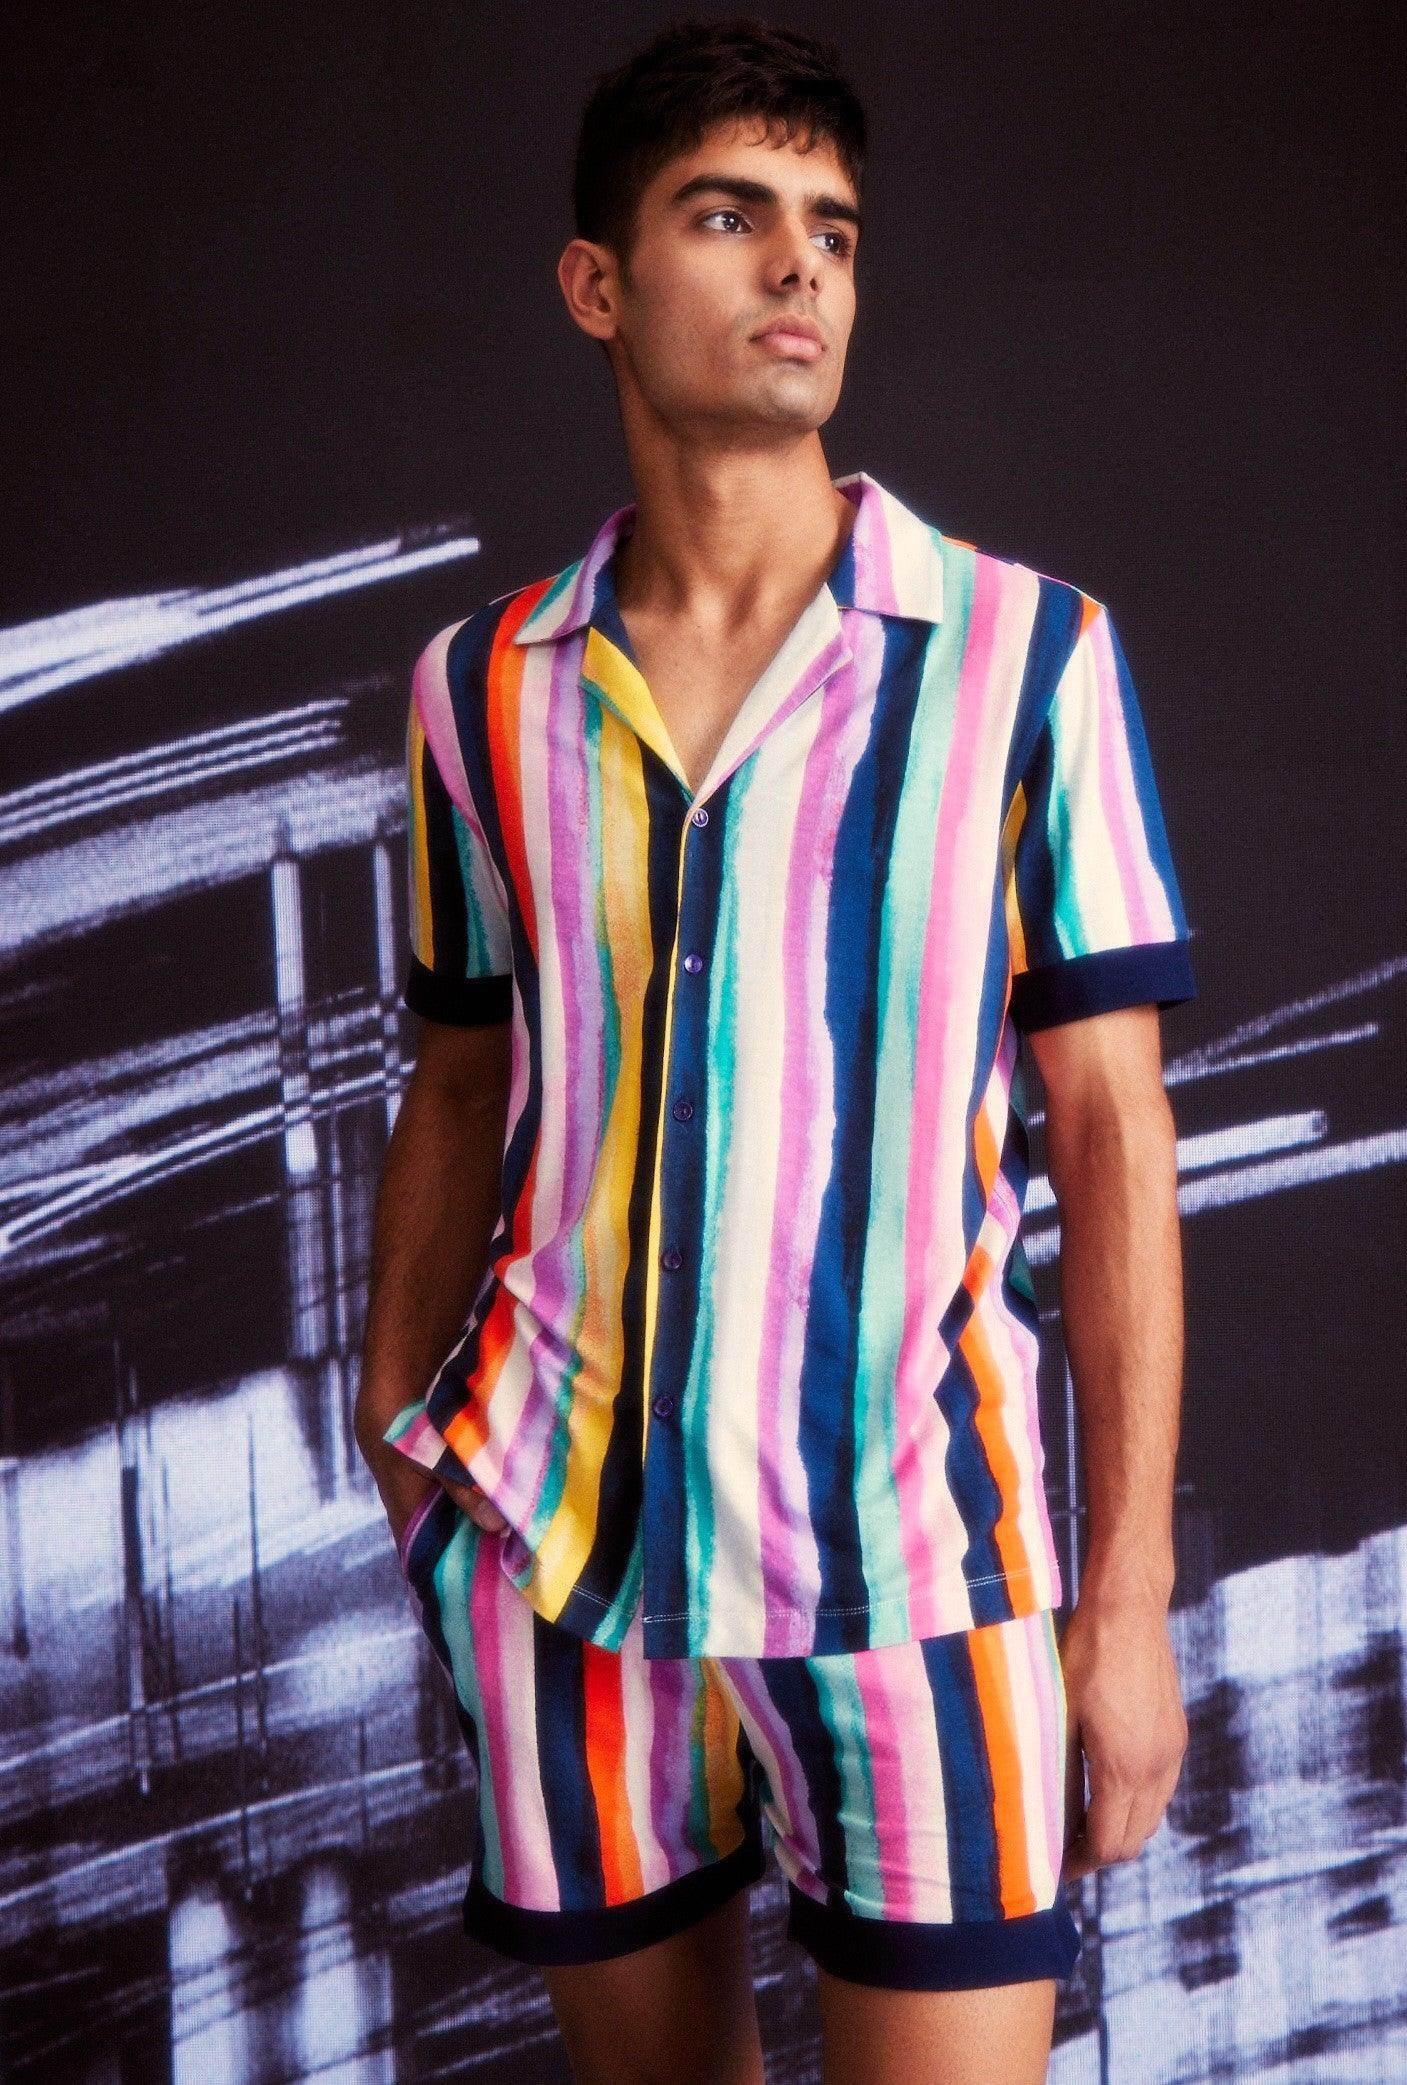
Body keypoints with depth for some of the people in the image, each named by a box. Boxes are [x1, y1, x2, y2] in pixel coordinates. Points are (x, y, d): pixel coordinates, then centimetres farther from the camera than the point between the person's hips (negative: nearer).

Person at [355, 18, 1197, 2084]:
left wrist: (1131, 1596, -7)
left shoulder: (1025, 653, -3)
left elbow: (1110, 1125, -4)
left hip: (914, 1560, -2)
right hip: (560, 1546, 3)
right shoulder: (480, 686, 4)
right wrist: (393, 1432, 9)